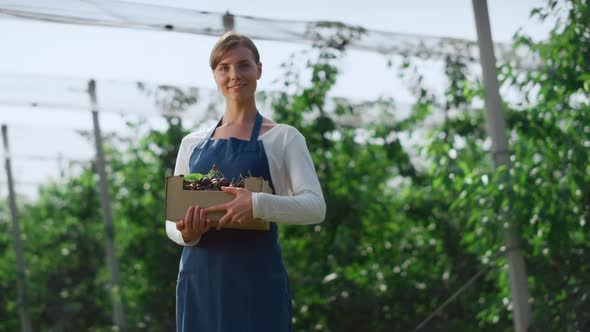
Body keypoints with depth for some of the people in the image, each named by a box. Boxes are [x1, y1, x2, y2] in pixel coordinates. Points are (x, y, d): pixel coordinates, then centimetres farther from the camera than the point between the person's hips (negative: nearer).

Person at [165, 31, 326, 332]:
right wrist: (186, 235, -9)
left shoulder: (283, 138, 3)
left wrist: (259, 204, -25)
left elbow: (315, 206, -8)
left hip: (256, 281, -3)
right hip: (200, 280, 3)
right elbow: (172, 220, 14)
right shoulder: (192, 143, 13)